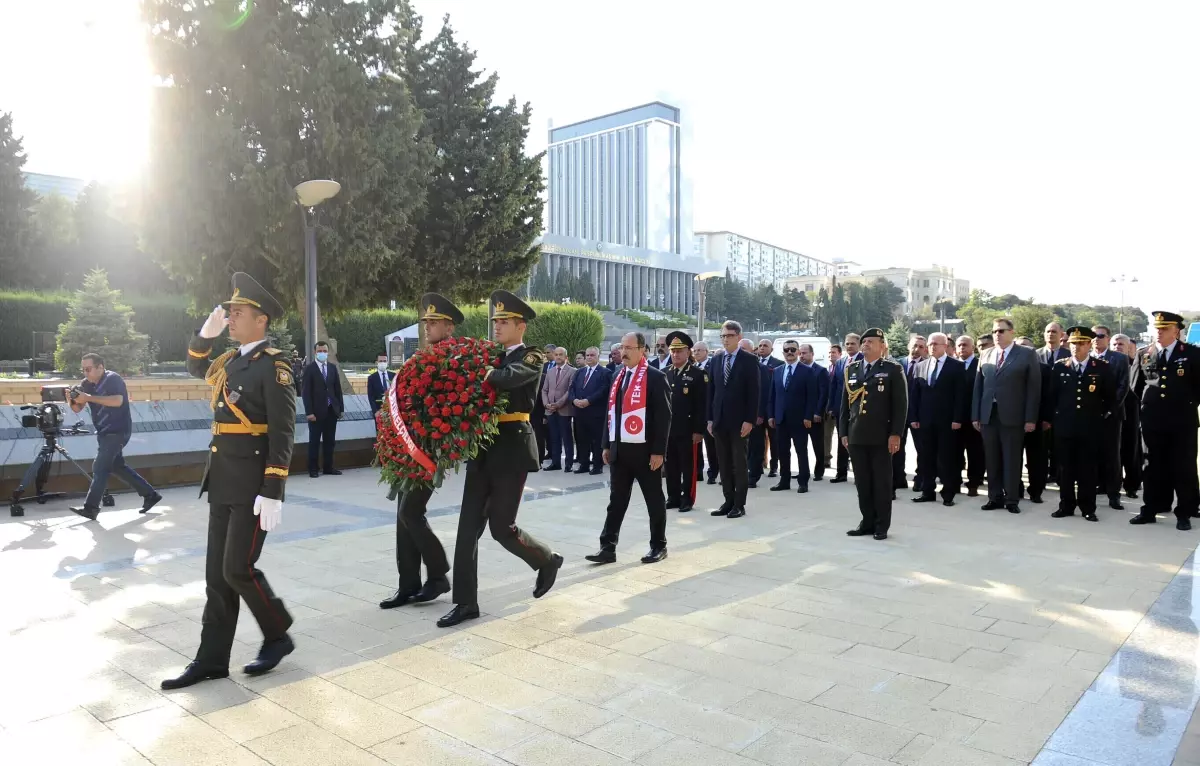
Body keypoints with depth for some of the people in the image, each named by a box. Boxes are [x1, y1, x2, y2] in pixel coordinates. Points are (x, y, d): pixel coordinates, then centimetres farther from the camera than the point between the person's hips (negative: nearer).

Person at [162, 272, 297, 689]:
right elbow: (196, 368, 34)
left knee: (239, 570, -4)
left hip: (254, 484, -8)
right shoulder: (230, 360, 12)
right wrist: (206, 335, 14)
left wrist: (272, 493, -21)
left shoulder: (274, 364, -13)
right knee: (217, 574, 10)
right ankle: (211, 659, 19)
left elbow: (282, 433, -17)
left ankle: (278, 636, 17)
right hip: (222, 481, 8)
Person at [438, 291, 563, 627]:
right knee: (468, 527, 3)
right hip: (483, 448, 6)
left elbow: (508, 378, -28)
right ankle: (466, 602, 12)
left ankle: (547, 560, 27)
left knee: (501, 527, -1)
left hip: (512, 449, -6)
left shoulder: (532, 358, -6)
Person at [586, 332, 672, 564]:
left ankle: (658, 546, 21)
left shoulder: (655, 377, -9)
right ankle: (608, 548, 12)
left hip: (645, 450, -6)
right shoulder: (617, 377, 12)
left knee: (654, 500, 8)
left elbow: (663, 416, -13)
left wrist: (659, 451, -16)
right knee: (616, 500, 8)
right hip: (619, 449, 6)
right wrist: (607, 445, 12)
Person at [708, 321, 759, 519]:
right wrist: (710, 418, 6)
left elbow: (753, 392, -9)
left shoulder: (749, 360, -5)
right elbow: (711, 390, 11)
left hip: (739, 420, -5)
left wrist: (749, 420, -14)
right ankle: (728, 501, 17)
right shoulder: (716, 359, 10)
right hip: (720, 420, 5)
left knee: (739, 463, 2)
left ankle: (739, 504, 8)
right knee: (724, 463, 8)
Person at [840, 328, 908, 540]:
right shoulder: (851, 369, 12)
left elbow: (901, 404, -5)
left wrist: (895, 433, -12)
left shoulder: (893, 369, -1)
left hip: (881, 436, -4)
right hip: (856, 436, 4)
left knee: (882, 482, 4)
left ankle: (882, 525, 12)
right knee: (862, 482, 8)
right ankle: (867, 522, 18)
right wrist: (844, 431, 8)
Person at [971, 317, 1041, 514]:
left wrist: (1030, 418, -9)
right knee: (992, 459, 9)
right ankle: (995, 497, 18)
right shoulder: (986, 355, 11)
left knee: (1012, 459, 2)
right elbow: (978, 386, 11)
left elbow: (1033, 388, -3)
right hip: (988, 415, 4)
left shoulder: (1027, 355, 0)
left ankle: (1012, 499, 10)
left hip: (1012, 415, -4)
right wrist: (975, 415, 6)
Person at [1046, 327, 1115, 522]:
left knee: (1088, 470, 4)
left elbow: (1111, 395, 8)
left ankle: (1088, 508, 12)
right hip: (1064, 427, 1)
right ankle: (1066, 506, 15)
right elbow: (1052, 395, 9)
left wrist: (1105, 415, 4)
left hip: (1091, 428, -1)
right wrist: (1051, 418, 6)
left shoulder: (1102, 367, 0)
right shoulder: (1059, 367, 4)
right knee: (1065, 469, 6)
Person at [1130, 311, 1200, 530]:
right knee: (1154, 468, 9)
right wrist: (1147, 404, 8)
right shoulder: (1143, 354, 6)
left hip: (1182, 421, -2)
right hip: (1153, 421, 2)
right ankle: (1150, 510, 16)